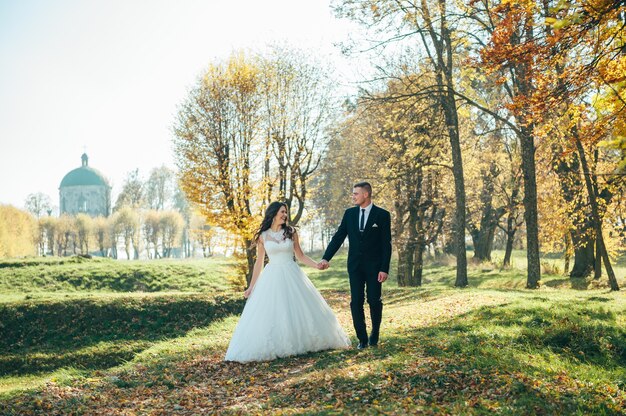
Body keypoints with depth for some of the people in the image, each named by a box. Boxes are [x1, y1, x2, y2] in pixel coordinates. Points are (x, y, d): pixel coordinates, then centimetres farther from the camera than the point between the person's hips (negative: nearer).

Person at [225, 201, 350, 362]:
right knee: (269, 315, -4)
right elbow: (259, 262, 7)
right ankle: (272, 348, 8)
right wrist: (251, 286, 7)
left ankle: (300, 342, 19)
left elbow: (300, 255, 9)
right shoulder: (263, 236, 1)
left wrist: (317, 265, -6)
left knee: (301, 310, 3)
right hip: (272, 277, -1)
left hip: (292, 276, 1)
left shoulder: (291, 232, 3)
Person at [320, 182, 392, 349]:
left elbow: (386, 244, -6)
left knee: (374, 301, 2)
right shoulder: (349, 213, 5)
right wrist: (326, 258, -6)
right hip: (355, 265, 3)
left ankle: (375, 334, 25)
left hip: (374, 266, -3)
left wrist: (384, 269, -12)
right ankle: (362, 338, 8)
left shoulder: (382, 215, -4)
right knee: (356, 302, 0)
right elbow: (338, 237, 5)